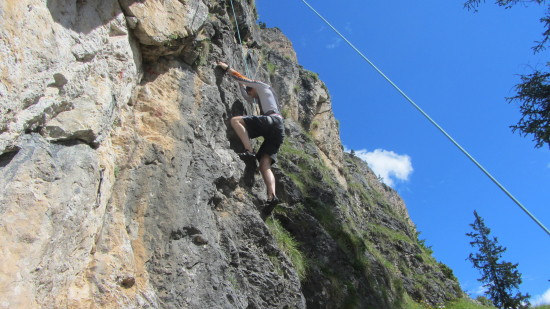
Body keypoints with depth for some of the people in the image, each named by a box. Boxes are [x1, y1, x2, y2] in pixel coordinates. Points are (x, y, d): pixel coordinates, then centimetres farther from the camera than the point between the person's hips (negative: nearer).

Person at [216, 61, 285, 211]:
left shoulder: (263, 86, 22)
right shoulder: (261, 99, 44)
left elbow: (242, 79, 17)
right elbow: (247, 97, 57)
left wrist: (227, 68, 26)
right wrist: (240, 84, 56)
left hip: (273, 121, -8)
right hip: (278, 131, 8)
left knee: (235, 120, -16)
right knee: (265, 164, -8)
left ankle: (249, 151, -30)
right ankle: (272, 196, -28)